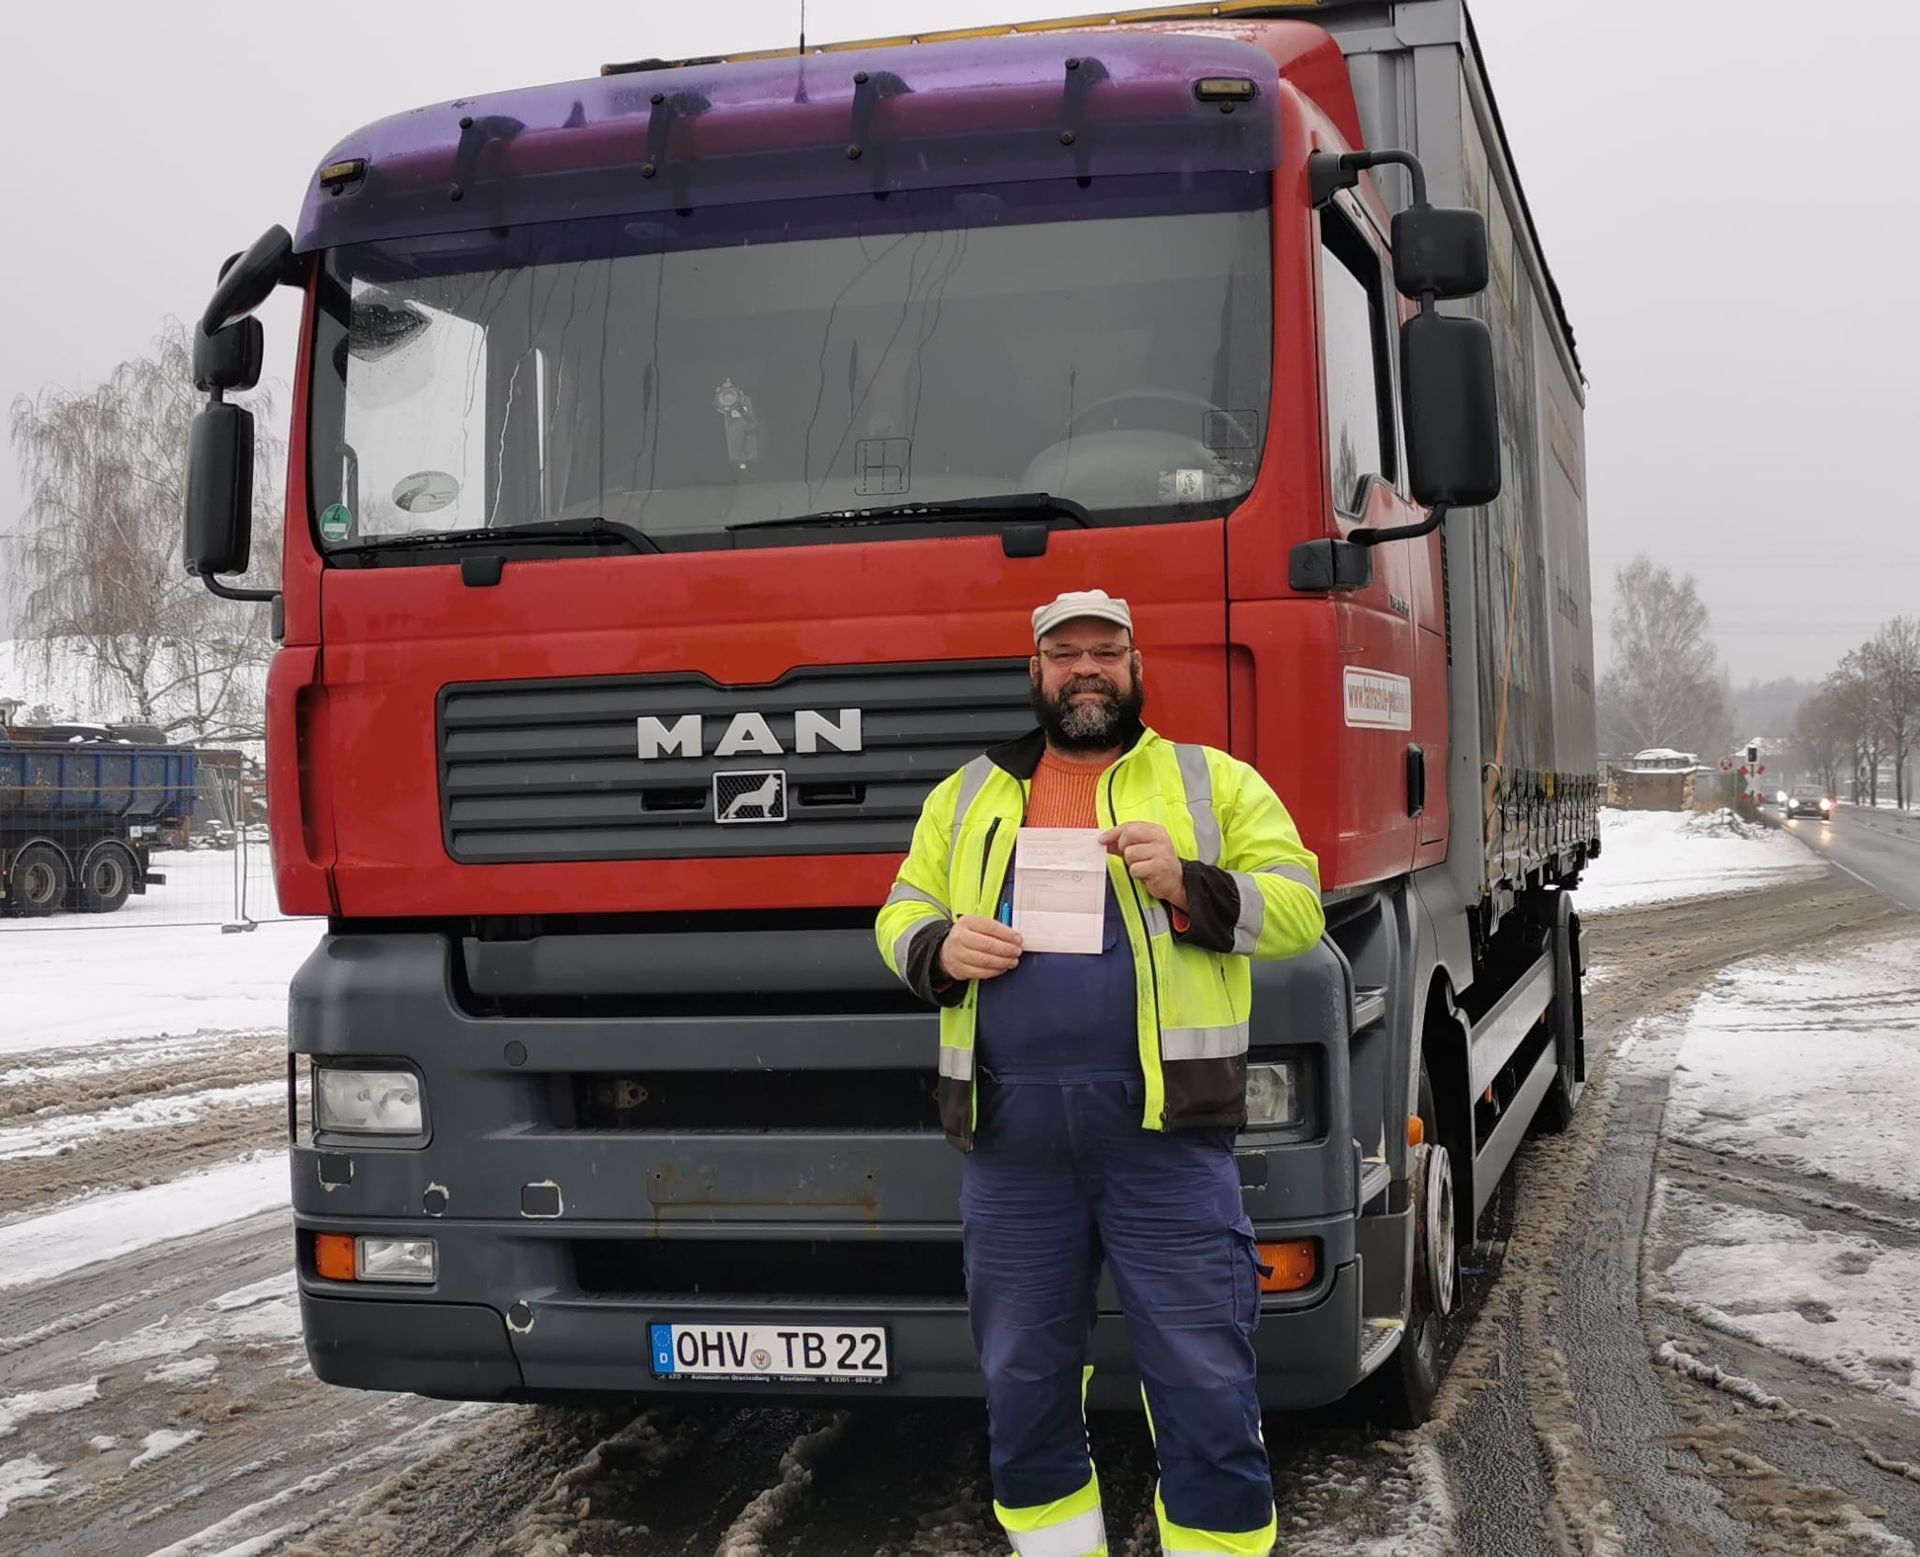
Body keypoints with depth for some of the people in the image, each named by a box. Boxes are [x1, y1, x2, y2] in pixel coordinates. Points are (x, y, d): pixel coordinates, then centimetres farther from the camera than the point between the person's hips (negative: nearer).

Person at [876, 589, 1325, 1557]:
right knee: (1023, 1382, 12)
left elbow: (1297, 906, 4)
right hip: (1011, 1132, 3)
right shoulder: (968, 795, 18)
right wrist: (940, 950, -4)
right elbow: (901, 915, 19)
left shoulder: (1213, 782, 10)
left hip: (1163, 1126, -3)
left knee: (1204, 1385, -2)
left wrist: (1189, 885, -13)